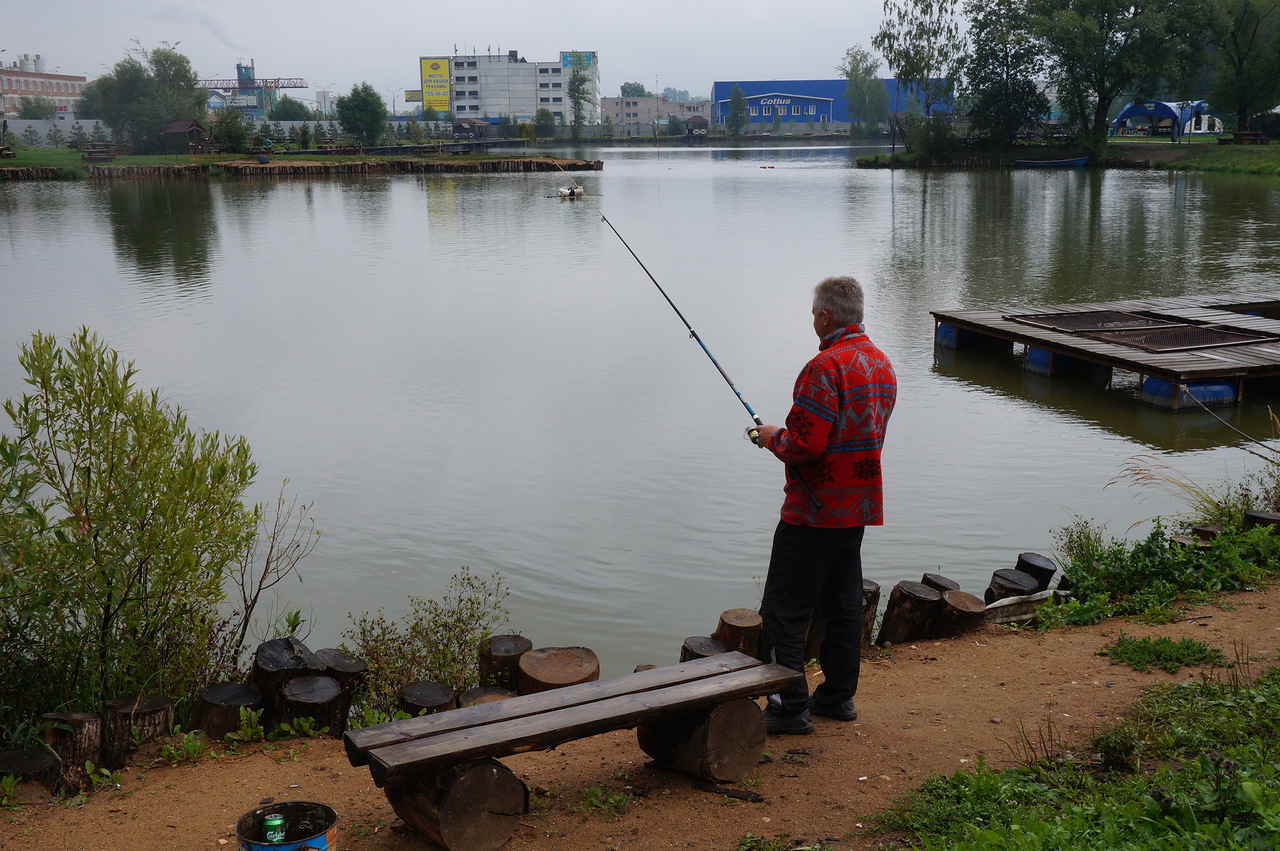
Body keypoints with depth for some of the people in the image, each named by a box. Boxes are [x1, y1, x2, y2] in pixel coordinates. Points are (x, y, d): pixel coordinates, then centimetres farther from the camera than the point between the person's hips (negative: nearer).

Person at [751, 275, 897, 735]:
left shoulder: (826, 366, -20)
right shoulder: (882, 364, 10)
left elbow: (805, 445, -25)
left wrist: (773, 438, -4)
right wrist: (788, 436, 15)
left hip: (814, 509, -9)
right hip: (858, 507, 9)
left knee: (784, 609, -1)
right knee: (843, 602, 16)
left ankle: (789, 705, 2)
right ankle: (838, 695, 25)